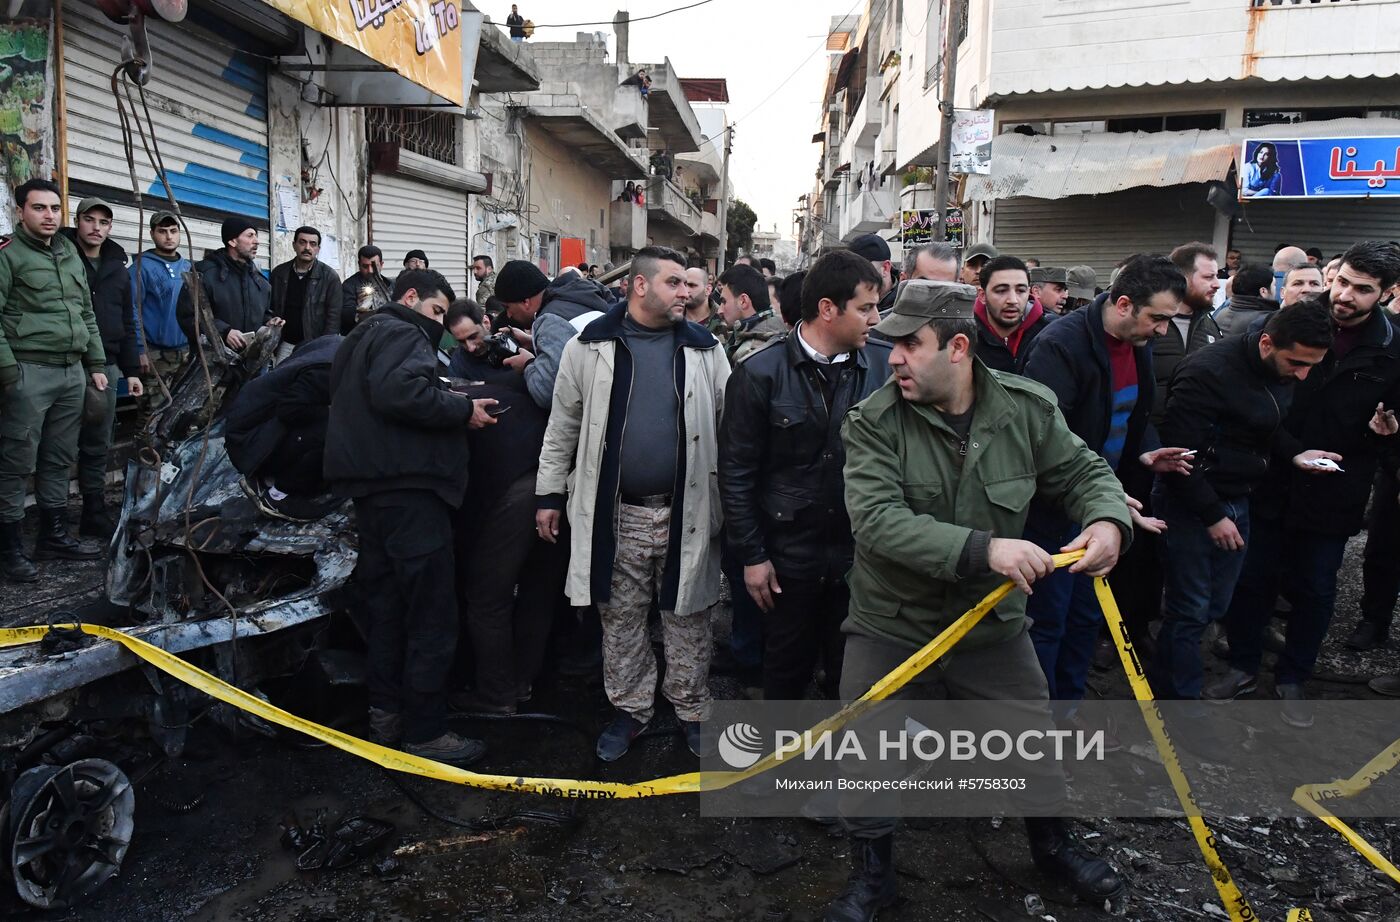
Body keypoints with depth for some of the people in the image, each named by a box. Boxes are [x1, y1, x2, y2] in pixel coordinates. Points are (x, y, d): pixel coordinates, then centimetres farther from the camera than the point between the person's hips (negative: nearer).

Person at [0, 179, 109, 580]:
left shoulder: (71, 254, 17)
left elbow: (87, 313, 22)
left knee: (59, 460, 13)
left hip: (73, 371, 7)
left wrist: (96, 364, 17)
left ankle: (54, 536, 22)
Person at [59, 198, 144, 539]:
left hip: (106, 367, 5)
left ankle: (95, 513, 17)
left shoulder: (118, 269, 15)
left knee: (98, 446, 10)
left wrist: (132, 370, 13)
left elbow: (127, 324, 17)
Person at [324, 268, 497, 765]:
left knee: (387, 606, 16)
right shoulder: (404, 334, -7)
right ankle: (424, 733, 0)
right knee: (432, 616, -5)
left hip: (370, 490, 10)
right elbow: (400, 390, -26)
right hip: (409, 487, -10)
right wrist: (463, 409, -15)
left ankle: (386, 715, 25)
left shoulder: (361, 337, 25)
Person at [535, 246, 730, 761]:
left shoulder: (704, 350, 2)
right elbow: (563, 426, 5)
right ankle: (630, 708, 31)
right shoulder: (590, 348, -1)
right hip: (614, 514, 0)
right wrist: (549, 494, 4)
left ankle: (692, 710, 30)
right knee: (620, 620, 13)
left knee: (687, 620, 12)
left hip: (686, 513, 1)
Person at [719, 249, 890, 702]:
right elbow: (737, 472, -5)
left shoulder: (886, 364, -3)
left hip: (862, 551, 2)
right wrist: (751, 555, -5)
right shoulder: (760, 373, -8)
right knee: (786, 673, 16)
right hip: (790, 557, -1)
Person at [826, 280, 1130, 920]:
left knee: (1034, 747, 18)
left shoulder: (1027, 409, -9)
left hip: (993, 624, 2)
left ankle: (1053, 845, 49)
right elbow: (877, 520, -30)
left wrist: (1106, 519, -21)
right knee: (863, 759, 5)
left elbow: (1084, 472, 3)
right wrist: (982, 549, -39)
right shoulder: (873, 423, -18)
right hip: (889, 627, -2)